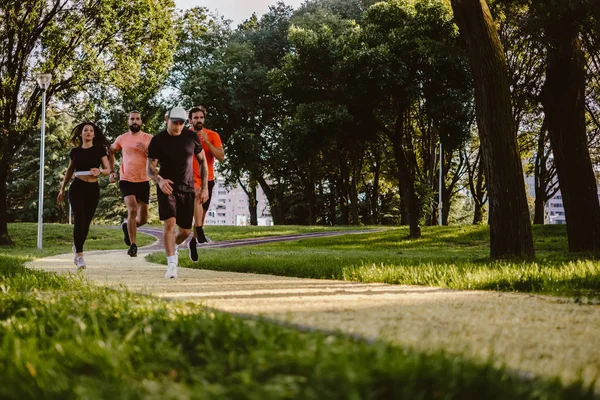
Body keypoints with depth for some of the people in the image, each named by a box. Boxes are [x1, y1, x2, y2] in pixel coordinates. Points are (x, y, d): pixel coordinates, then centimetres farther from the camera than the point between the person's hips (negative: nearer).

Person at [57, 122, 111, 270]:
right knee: (79, 219, -16)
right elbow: (69, 171, 18)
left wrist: (100, 171, -23)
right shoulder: (75, 151, 7)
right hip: (77, 187, -1)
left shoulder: (99, 150, 3)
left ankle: (77, 248, 33)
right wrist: (62, 189, 19)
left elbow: (108, 169, 0)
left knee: (86, 222, 7)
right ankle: (80, 257, -18)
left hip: (93, 189, 1)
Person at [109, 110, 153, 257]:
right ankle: (133, 246, -12)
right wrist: (112, 171, 14)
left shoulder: (149, 138, 0)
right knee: (132, 210, -21)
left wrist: (147, 150, -21)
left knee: (143, 219, 7)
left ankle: (127, 226, 41)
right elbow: (111, 152, 21)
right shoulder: (122, 139, 3)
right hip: (126, 180, -1)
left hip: (143, 181, 2)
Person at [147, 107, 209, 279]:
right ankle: (171, 264, -19)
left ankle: (174, 247, 41)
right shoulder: (158, 140, -6)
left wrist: (204, 187, 4)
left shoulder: (191, 137, 1)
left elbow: (202, 161, 10)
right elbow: (150, 167, -8)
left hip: (187, 189, 3)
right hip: (167, 188, -3)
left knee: (185, 231, 7)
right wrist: (159, 180, -29)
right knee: (169, 222, -22)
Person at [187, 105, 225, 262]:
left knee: (202, 212, 9)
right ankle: (200, 233, -39)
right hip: (191, 177, -2)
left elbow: (221, 157, -12)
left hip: (207, 178, 2)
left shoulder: (213, 135, -2)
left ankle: (193, 242, 29)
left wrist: (207, 142, -21)